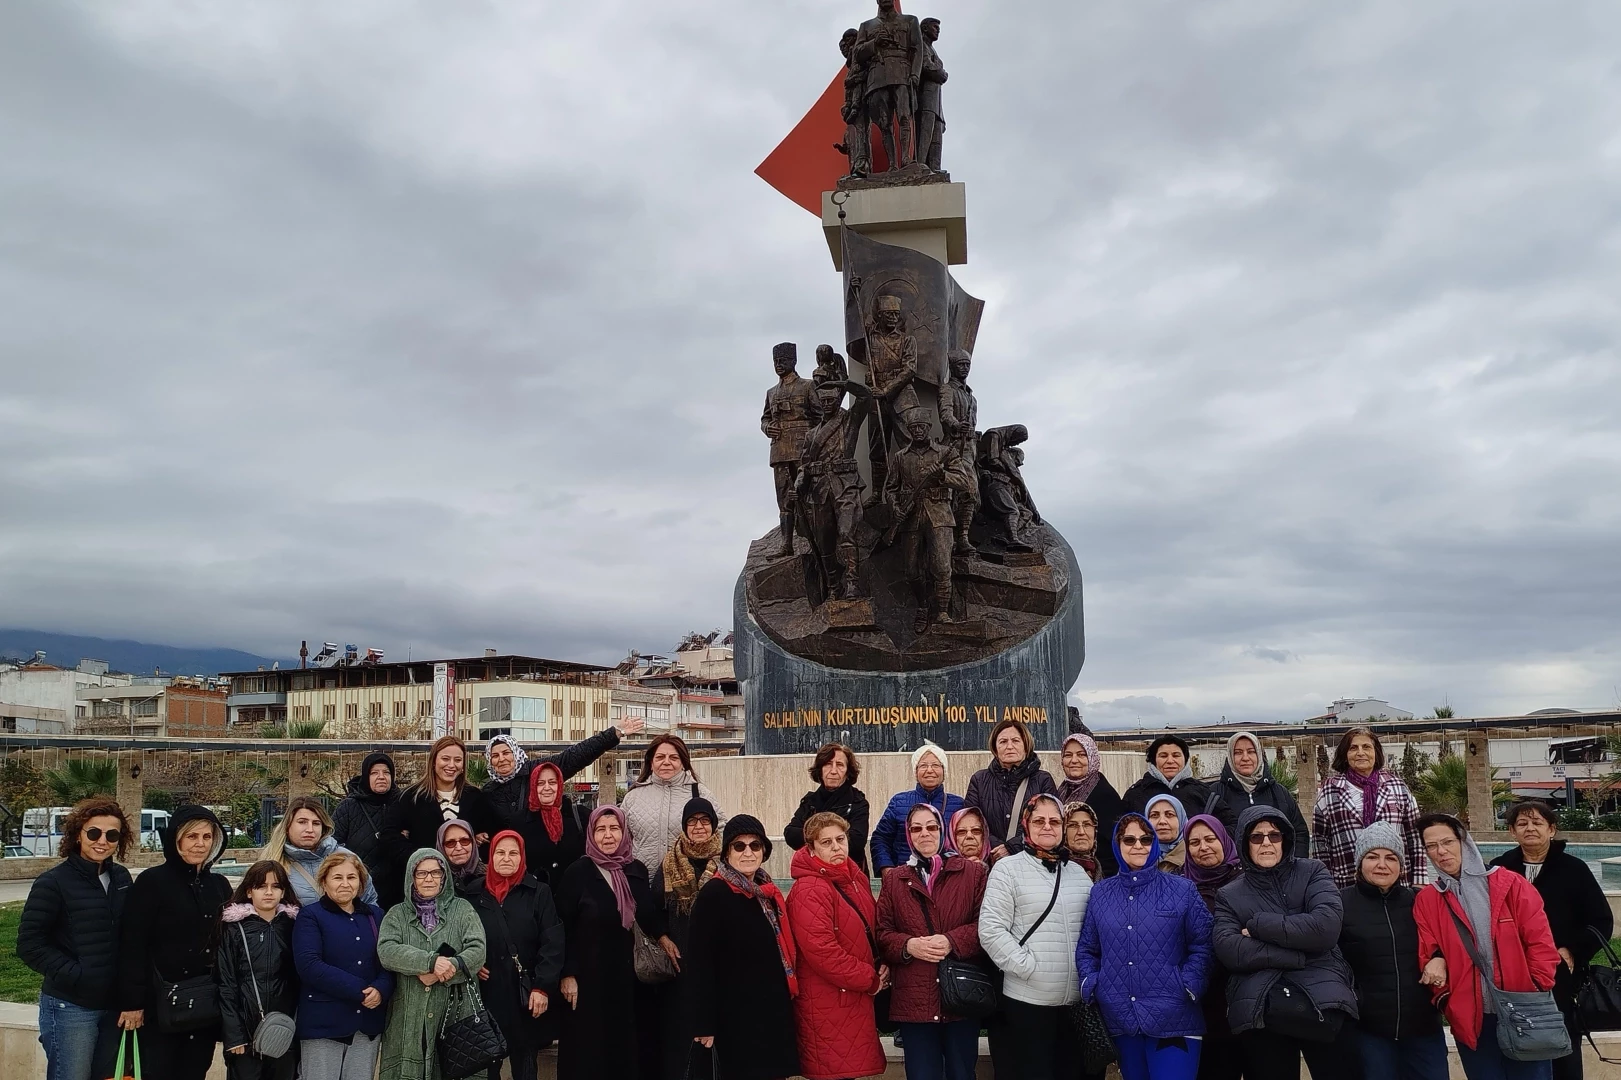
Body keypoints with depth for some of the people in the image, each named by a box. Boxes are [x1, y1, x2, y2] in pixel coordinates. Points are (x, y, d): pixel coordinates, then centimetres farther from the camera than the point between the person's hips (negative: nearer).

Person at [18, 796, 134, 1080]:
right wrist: (75, 976, -18)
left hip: (113, 1004, 6)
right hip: (70, 1007, -6)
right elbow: (30, 945, -13)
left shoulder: (121, 879, 6)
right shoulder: (53, 883, -10)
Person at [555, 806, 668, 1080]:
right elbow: (563, 928, -10)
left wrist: (662, 937, 0)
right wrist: (568, 974, -12)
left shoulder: (637, 870, 1)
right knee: (586, 1045, 3)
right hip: (586, 971, -4)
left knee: (623, 1041, 11)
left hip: (623, 969, 4)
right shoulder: (577, 872, -12)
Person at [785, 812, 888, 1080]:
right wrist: (870, 979, -16)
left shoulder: (856, 878, 10)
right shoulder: (808, 891, -18)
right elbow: (822, 951, -25)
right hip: (828, 1005, -8)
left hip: (856, 997, 8)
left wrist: (882, 967, 4)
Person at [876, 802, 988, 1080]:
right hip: (913, 999, 1)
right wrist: (908, 946, -14)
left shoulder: (973, 872, 5)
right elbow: (882, 934, 6)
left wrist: (953, 941, -18)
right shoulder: (894, 879, 10)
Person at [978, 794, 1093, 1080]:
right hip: (1027, 1000, -5)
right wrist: (1028, 966, -16)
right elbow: (991, 930, -12)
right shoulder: (1008, 869, -4)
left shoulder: (1079, 874, 13)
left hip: (1076, 1001, 5)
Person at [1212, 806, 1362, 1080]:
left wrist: (1258, 925, -4)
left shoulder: (1312, 873, 11)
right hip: (1258, 1014, 1)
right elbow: (1228, 950, -7)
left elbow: (1326, 927, -8)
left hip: (1324, 1003, 0)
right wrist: (1299, 955, -12)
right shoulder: (1229, 896, 11)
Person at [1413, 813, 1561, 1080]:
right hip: (1470, 1020, 1)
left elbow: (1540, 942, -3)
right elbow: (1427, 955, 3)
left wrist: (1537, 995, -9)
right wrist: (1445, 998, -11)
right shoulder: (1426, 900, 3)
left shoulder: (1510, 885, -2)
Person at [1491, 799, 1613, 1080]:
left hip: (1561, 980, -1)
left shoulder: (1573, 869, -2)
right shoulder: (1499, 869, 1)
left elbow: (1602, 922, 0)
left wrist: (1572, 952, -10)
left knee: (1564, 1055, 8)